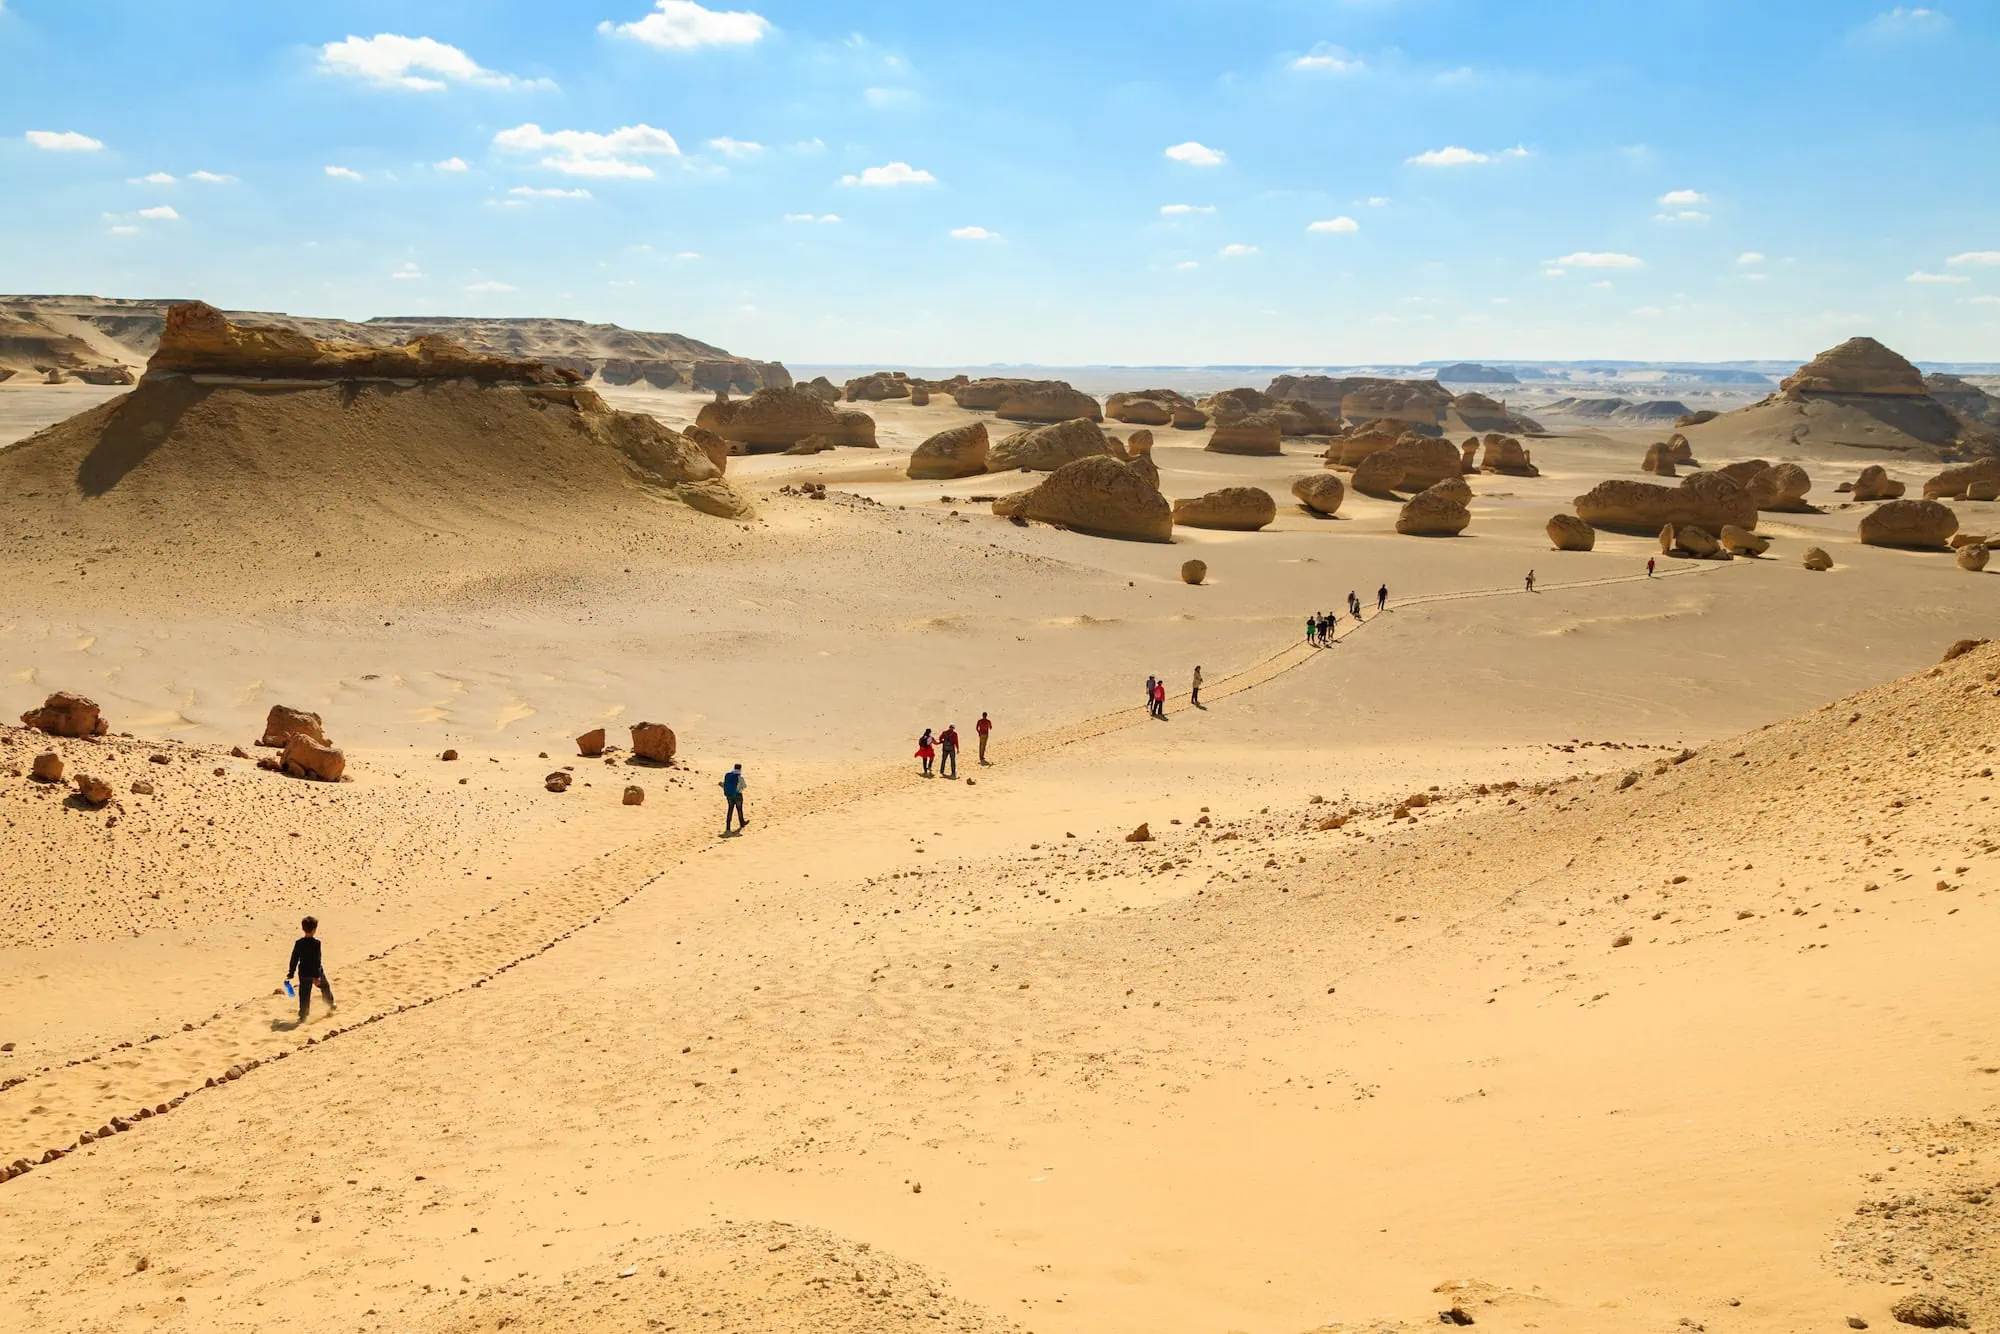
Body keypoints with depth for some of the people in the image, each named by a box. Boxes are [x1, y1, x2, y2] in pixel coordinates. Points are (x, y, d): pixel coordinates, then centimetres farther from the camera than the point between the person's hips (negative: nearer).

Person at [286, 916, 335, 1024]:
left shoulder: (298, 943, -4)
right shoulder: (316, 943, -17)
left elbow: (294, 959, 2)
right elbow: (317, 960, -20)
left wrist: (290, 974, 10)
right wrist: (317, 976, -19)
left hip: (303, 973, 3)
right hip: (315, 972, -3)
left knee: (304, 995, 6)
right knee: (325, 987, 23)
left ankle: (303, 1016, 2)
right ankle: (330, 1006, 38)